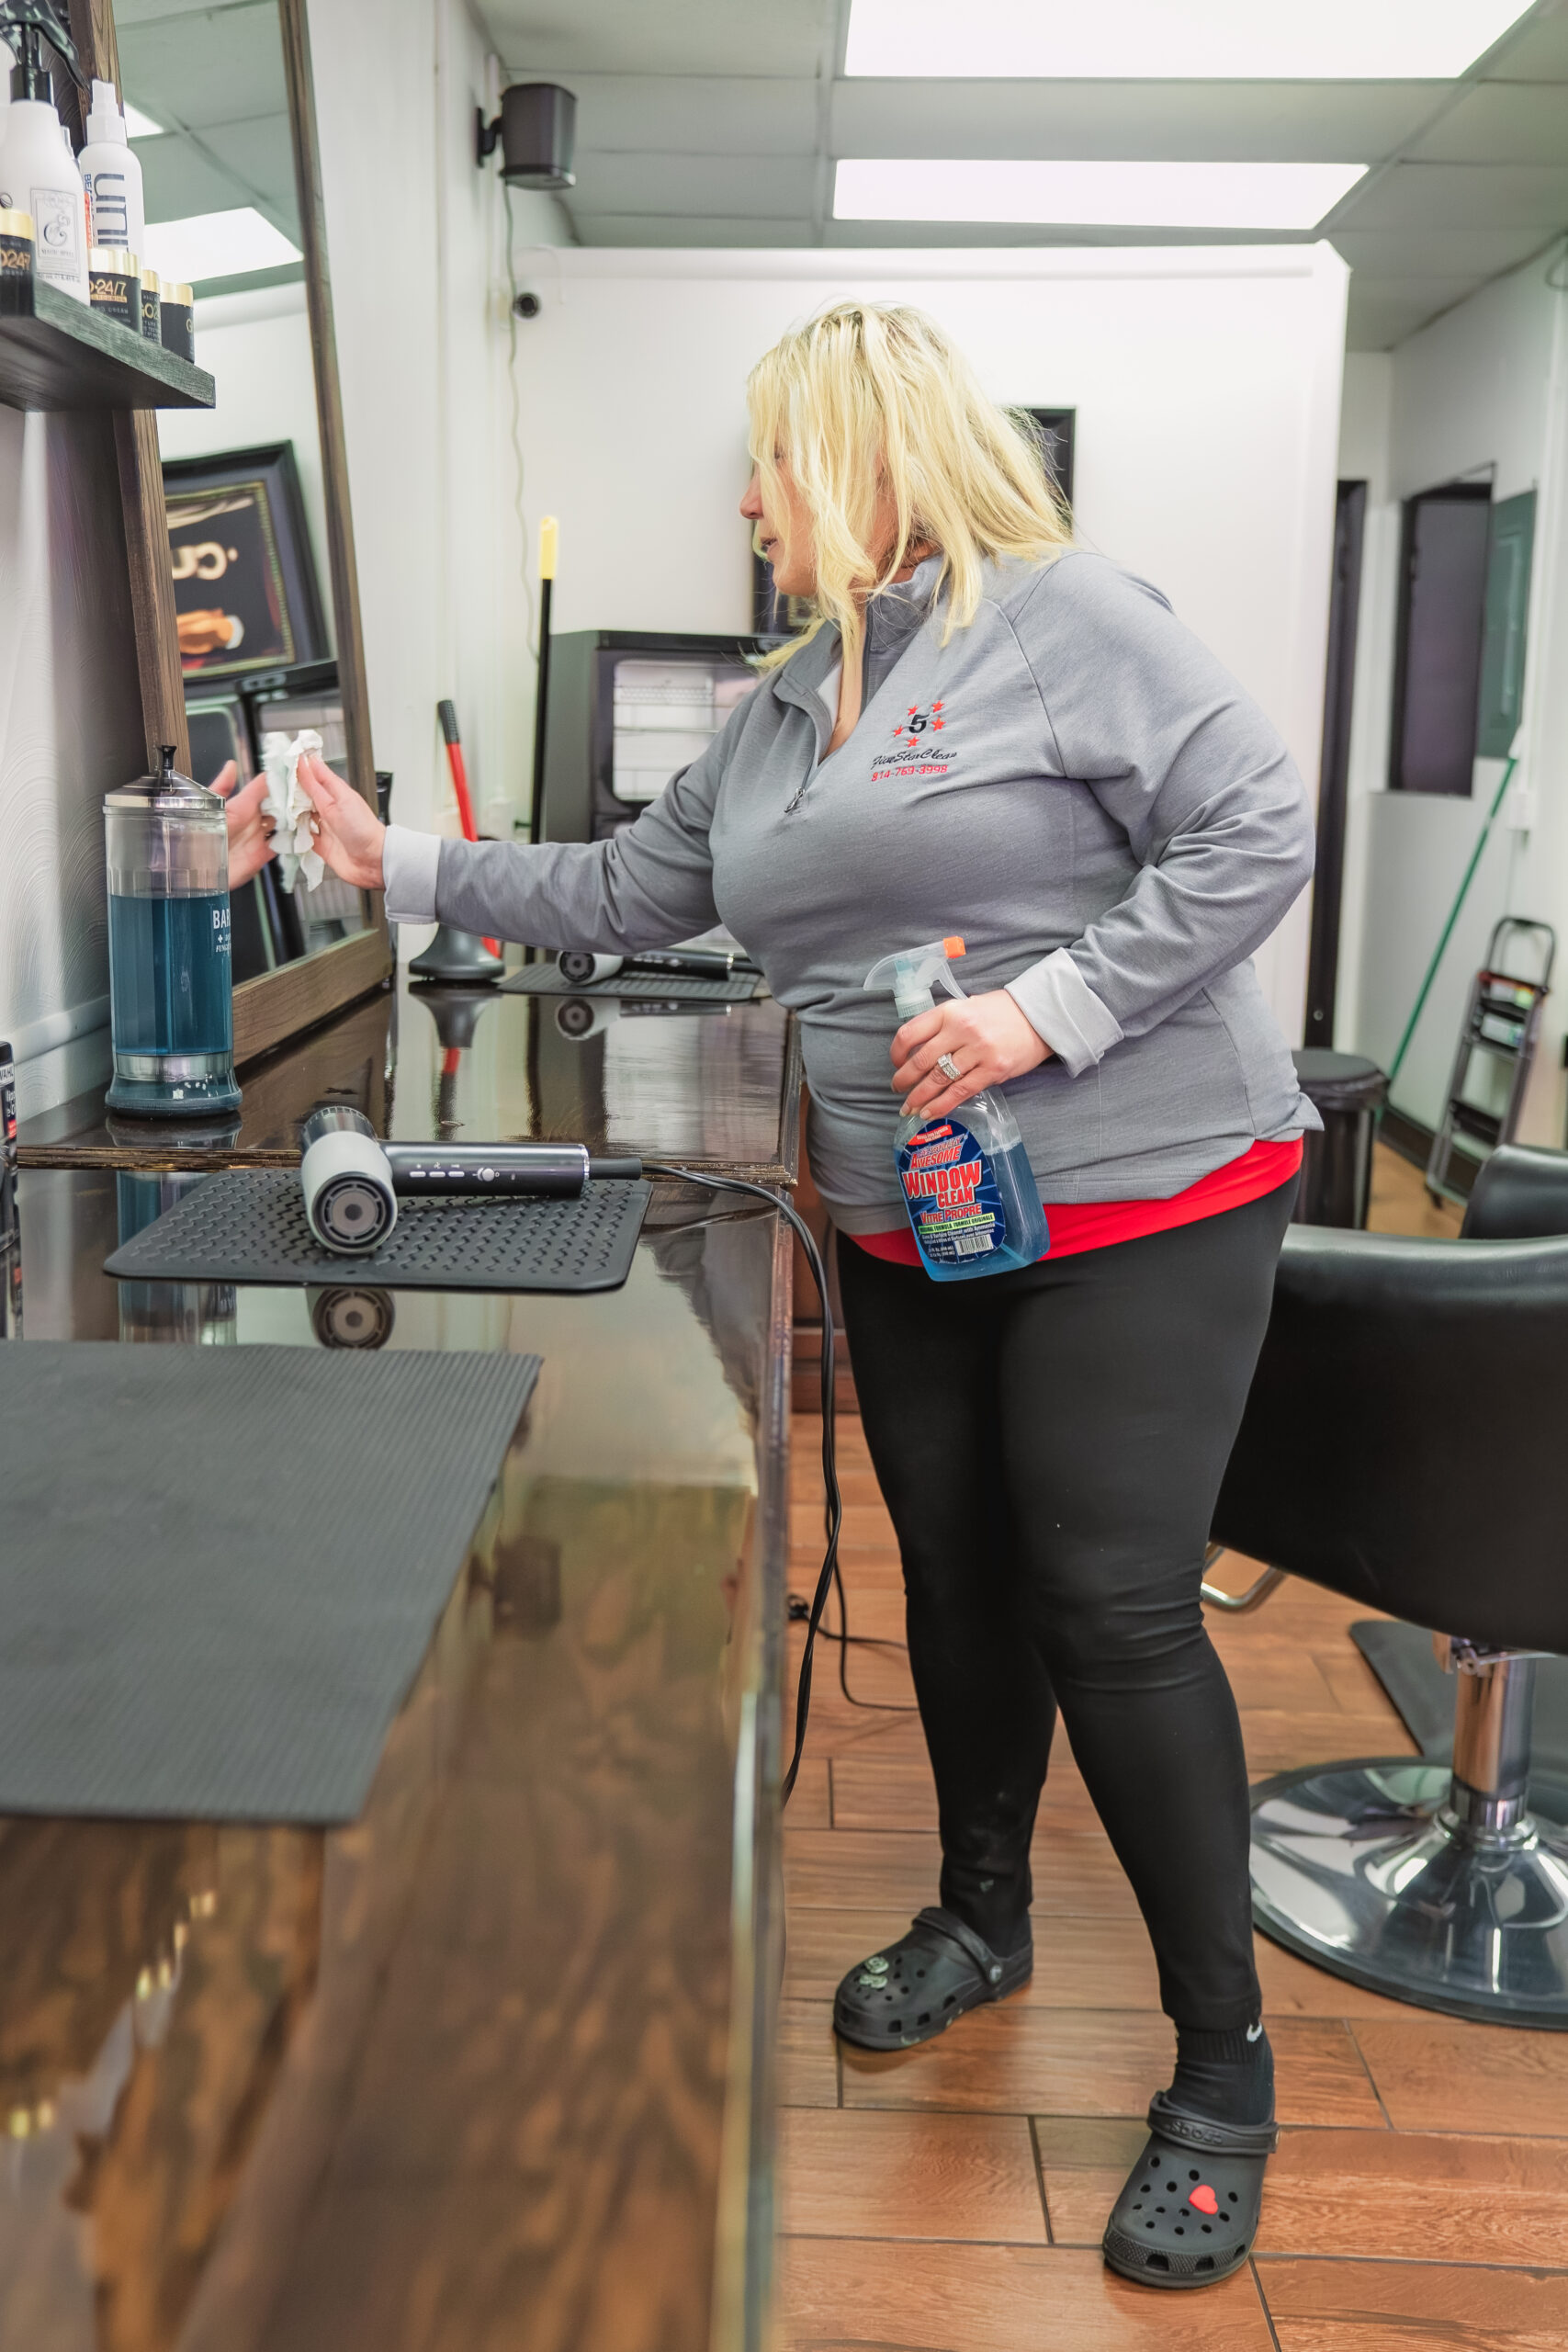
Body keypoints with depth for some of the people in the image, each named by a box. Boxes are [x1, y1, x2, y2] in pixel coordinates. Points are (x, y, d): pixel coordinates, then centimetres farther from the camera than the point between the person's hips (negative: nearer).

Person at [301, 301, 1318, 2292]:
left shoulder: (1065, 618, -11)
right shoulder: (785, 708, 14)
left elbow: (1254, 834, -15)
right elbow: (627, 889, 18)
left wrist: (1045, 1004, -22)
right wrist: (406, 868, 15)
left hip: (1143, 1207, -7)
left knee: (1116, 1606, -6)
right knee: (956, 1577, 15)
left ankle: (1223, 2070, 13)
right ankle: (980, 1917, 39)